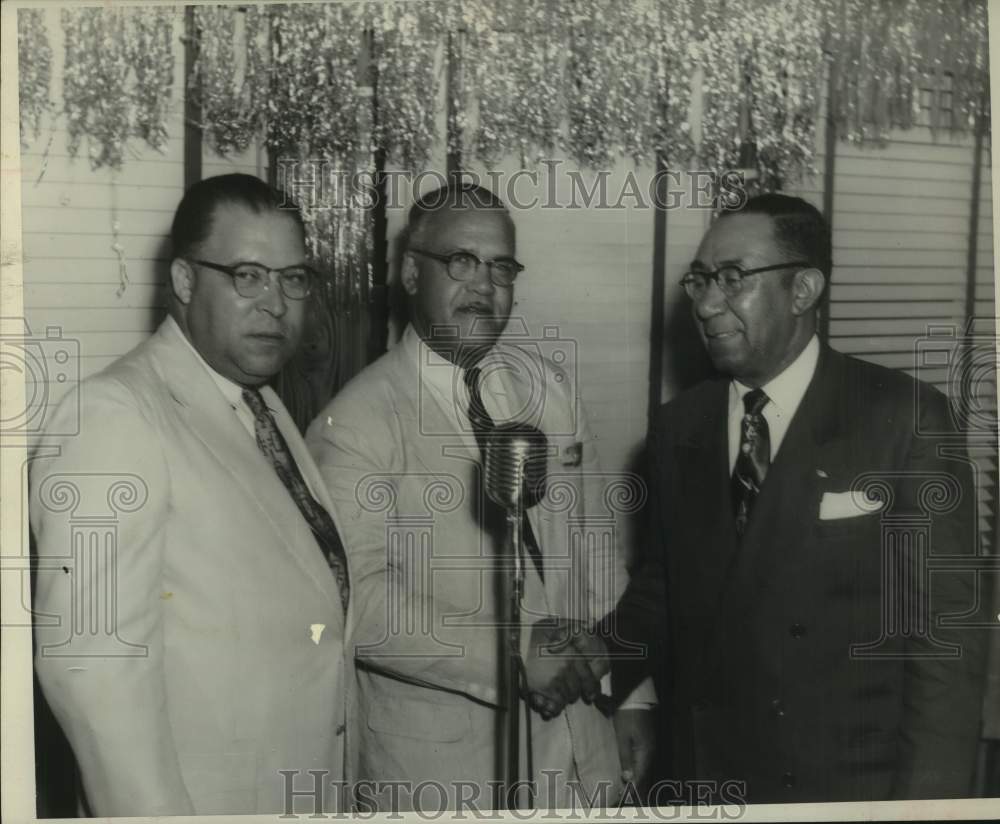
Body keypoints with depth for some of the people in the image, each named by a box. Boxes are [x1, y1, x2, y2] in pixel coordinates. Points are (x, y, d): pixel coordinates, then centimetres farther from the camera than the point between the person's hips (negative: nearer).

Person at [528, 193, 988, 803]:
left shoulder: (906, 417, -11)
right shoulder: (679, 426, 2)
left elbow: (945, 630, -11)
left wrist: (925, 797, -15)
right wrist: (603, 651, -7)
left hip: (851, 782, -4)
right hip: (706, 770, 4)